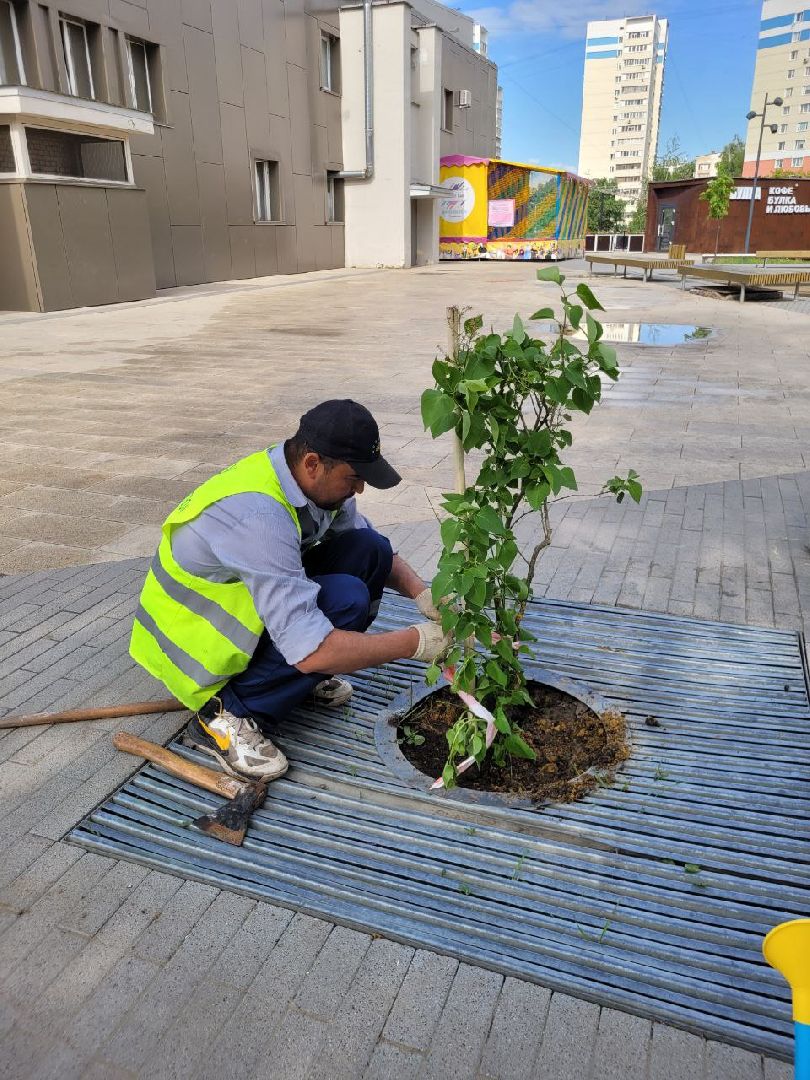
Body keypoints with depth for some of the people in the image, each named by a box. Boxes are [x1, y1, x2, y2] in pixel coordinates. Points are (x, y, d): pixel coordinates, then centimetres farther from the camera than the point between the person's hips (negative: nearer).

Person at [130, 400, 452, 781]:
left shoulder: (313, 479, -9)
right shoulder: (259, 516, -35)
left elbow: (378, 554, 8)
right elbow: (311, 651, -38)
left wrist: (421, 593, -10)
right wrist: (416, 642, -28)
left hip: (241, 597, 8)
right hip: (195, 642, -8)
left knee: (368, 549, -8)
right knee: (346, 599, -27)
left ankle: (303, 676, 6)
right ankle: (227, 714, -15)